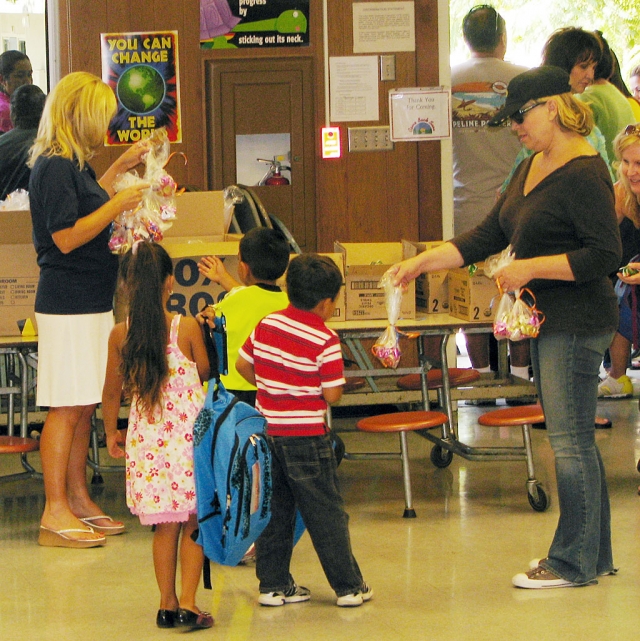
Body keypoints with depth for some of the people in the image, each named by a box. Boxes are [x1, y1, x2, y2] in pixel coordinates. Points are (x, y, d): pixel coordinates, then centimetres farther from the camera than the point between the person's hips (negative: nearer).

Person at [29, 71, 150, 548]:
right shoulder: (54, 166, -16)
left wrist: (119, 168, 28)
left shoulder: (72, 164, 14)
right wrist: (119, 204, -15)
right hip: (68, 305, -10)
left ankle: (78, 499, 21)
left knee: (85, 405, 13)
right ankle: (56, 512, -1)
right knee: (68, 407, -6)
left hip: (90, 301, 10)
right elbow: (67, 237, -20)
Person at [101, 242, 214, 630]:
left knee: (166, 526, 12)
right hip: (189, 434, -2)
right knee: (194, 523, 6)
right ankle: (188, 603, 0)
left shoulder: (120, 335, -4)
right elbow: (204, 373, 5)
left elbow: (112, 392, 5)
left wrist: (111, 433, 19)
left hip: (148, 438, 2)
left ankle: (168, 604, 16)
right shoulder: (187, 328, -10)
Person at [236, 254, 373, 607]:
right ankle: (349, 586, 10)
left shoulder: (266, 325, 2)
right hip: (306, 436, -5)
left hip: (266, 430, 5)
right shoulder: (326, 341, -15)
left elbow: (243, 365, 10)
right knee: (326, 513, 3)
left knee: (273, 509, 14)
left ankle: (273, 585, 16)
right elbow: (332, 395, -15)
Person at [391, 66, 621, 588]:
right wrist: (423, 262, 10)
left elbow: (605, 254, -21)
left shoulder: (584, 173, -16)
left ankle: (573, 561, 4)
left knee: (571, 440, -4)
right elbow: (490, 235, 17)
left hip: (576, 325, -10)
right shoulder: (533, 167, 14)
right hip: (547, 325, 10)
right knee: (572, 439, 13)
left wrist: (529, 268, -18)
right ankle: (596, 555, 21)